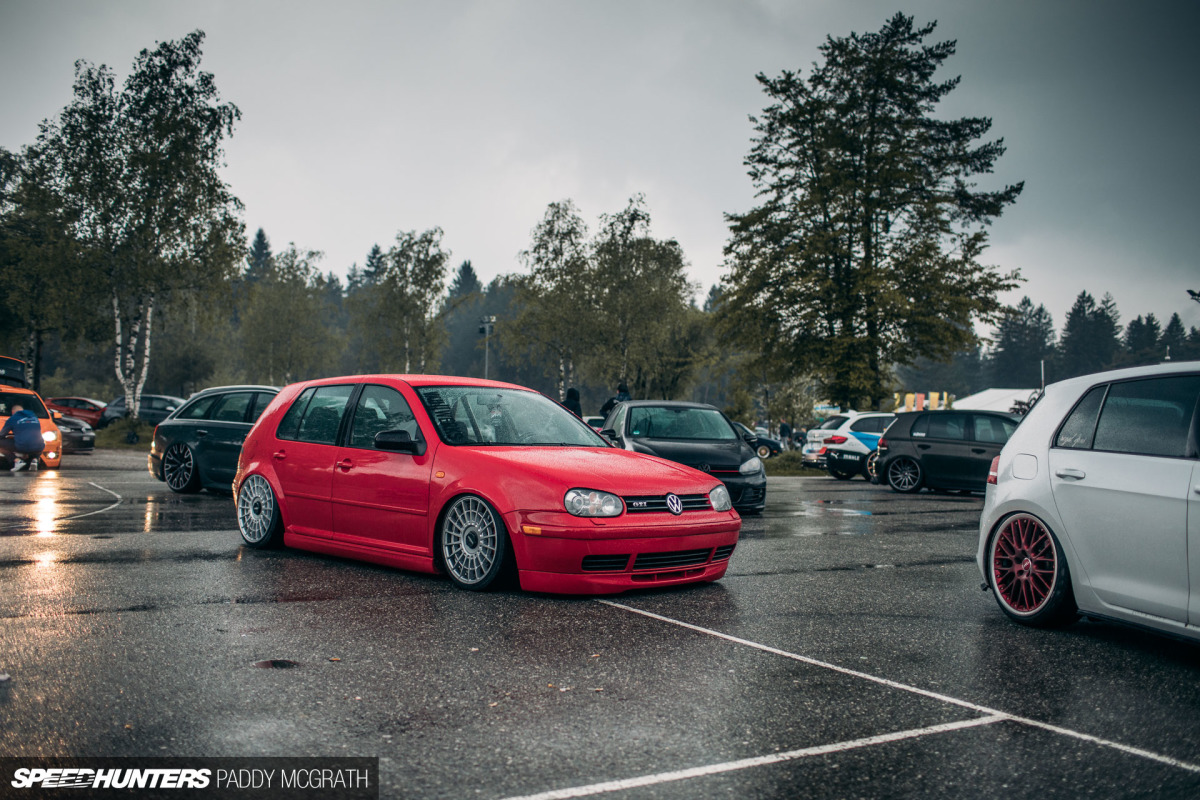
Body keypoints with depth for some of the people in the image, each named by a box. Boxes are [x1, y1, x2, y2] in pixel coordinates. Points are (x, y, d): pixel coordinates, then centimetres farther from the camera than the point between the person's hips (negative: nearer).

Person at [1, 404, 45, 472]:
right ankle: (34, 459, 10)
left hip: (22, 447, -4)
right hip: (38, 448, 4)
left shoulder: (13, 418, 10)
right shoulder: (34, 417, 24)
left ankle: (17, 460, -3)